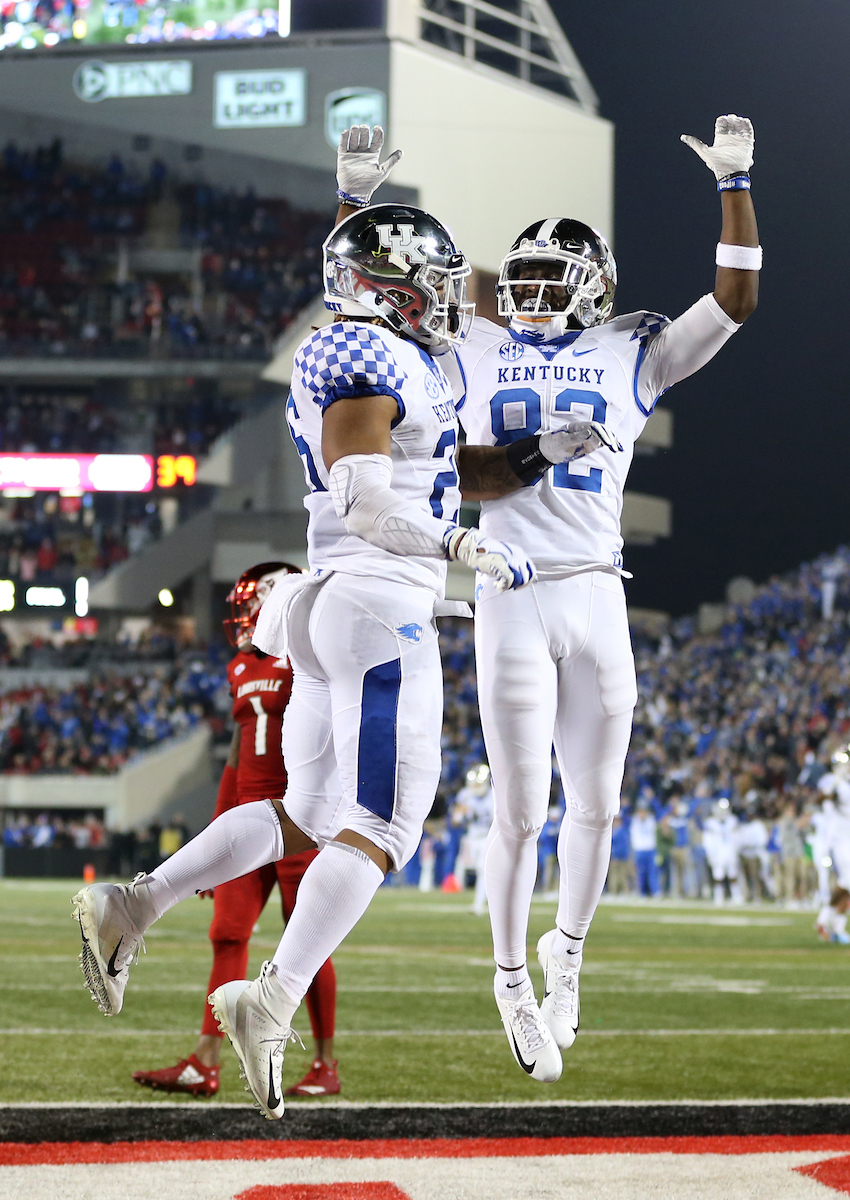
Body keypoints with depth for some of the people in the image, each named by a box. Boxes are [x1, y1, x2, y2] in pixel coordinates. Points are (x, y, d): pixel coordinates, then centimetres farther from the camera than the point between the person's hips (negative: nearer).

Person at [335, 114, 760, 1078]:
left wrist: (735, 187, 0)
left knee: (594, 806, 8)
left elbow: (735, 302, 3)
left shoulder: (632, 356, 9)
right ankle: (513, 980, 13)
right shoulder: (472, 358, 9)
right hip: (510, 602, -1)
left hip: (597, 599, 1)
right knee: (520, 813, -3)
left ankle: (566, 952, 32)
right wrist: (356, 204, 3)